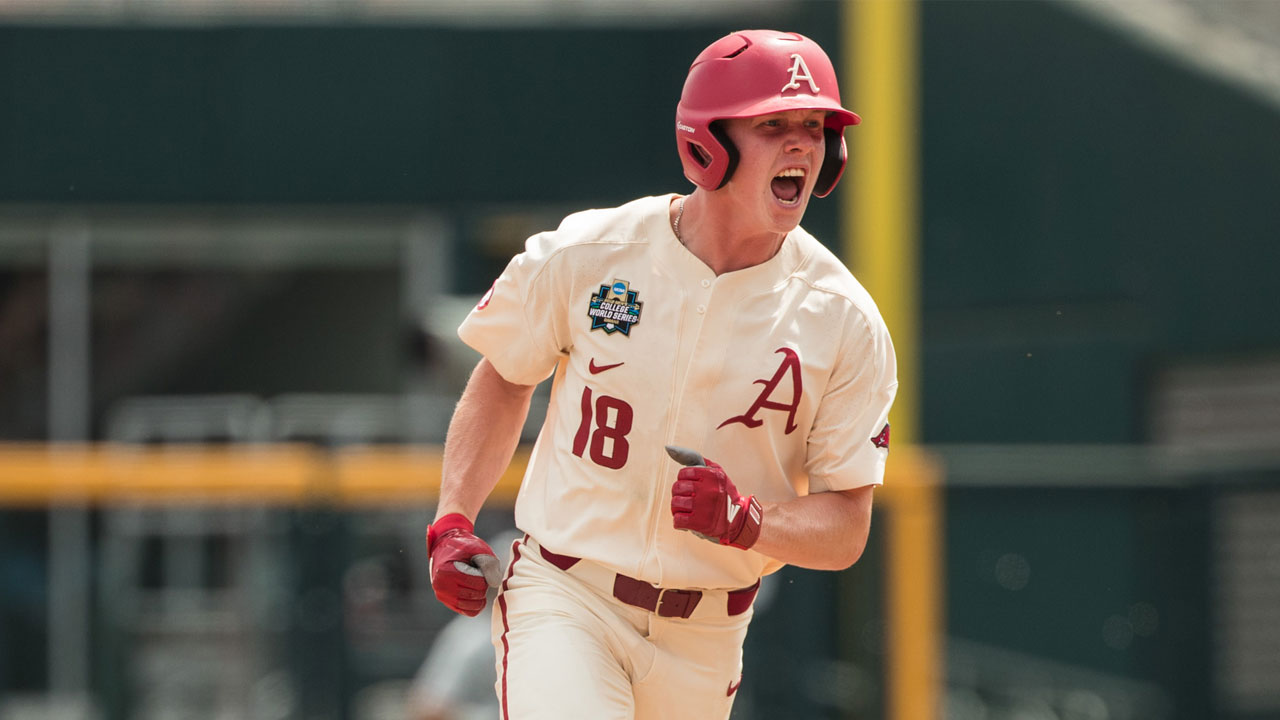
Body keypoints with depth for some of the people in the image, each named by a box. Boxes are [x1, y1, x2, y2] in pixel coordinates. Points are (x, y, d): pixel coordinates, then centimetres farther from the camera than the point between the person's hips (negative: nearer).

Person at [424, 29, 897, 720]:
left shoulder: (844, 321, -5)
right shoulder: (585, 255, -6)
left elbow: (846, 532, -4)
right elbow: (504, 375, 13)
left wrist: (747, 521, -24)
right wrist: (452, 521, 1)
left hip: (704, 638, 2)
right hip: (565, 602, -2)